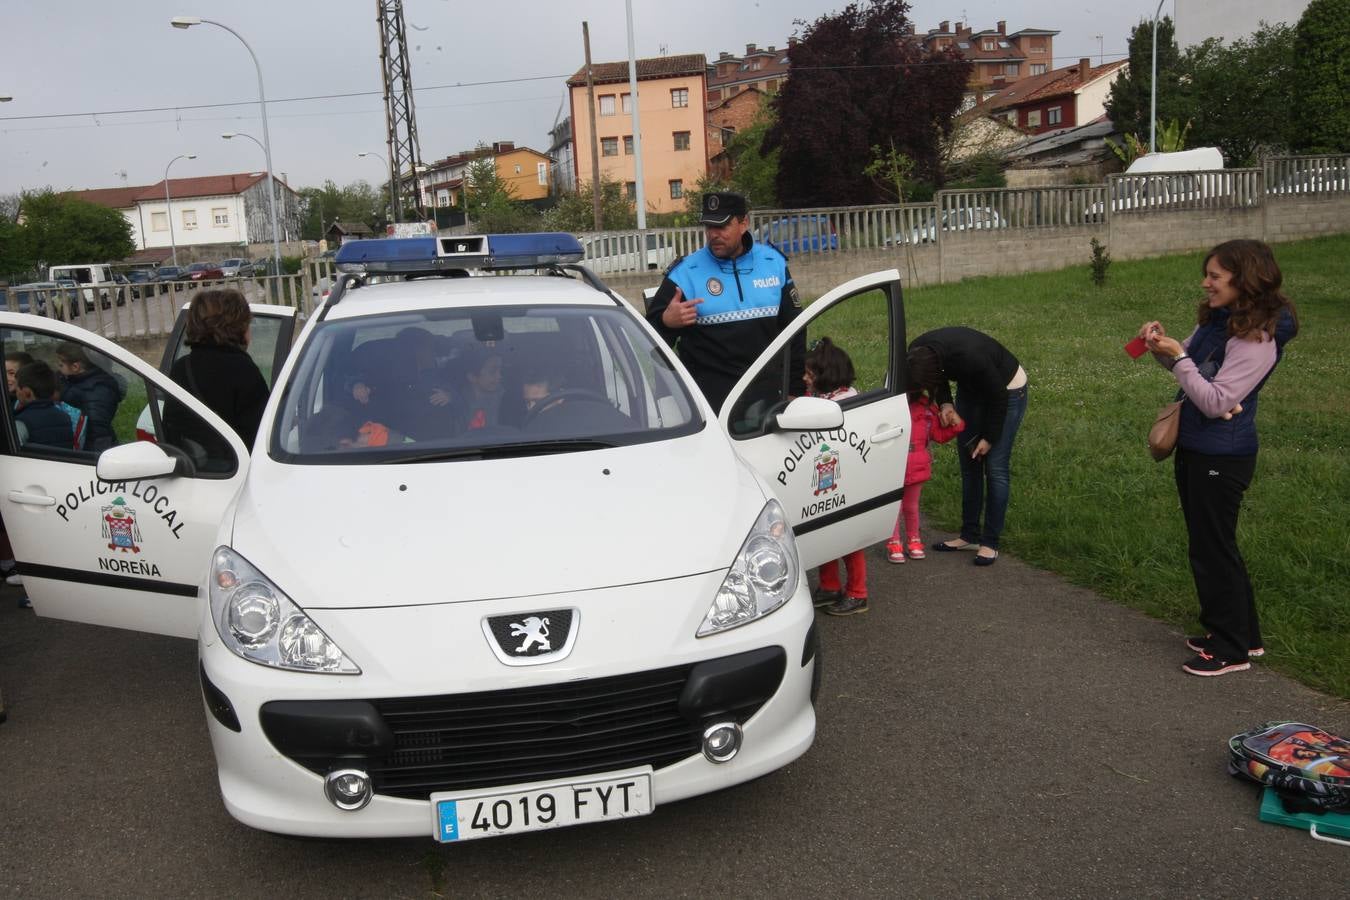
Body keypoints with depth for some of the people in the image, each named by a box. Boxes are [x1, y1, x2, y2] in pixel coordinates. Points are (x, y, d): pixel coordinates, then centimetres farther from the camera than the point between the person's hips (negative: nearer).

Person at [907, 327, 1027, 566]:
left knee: (996, 466, -7)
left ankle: (990, 543, -1)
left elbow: (998, 397, -24)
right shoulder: (917, 353, -23)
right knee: (968, 463, 7)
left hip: (1007, 390, -6)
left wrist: (990, 437, -13)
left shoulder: (971, 358, -41)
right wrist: (945, 404, -19)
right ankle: (969, 536, 16)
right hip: (971, 388, 7)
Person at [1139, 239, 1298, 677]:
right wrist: (1162, 343, -4)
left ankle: (1231, 649, 18)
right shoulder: (1217, 320, 3)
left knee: (1213, 548, 2)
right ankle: (1242, 633, 34)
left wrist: (1177, 357, -24)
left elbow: (1216, 402, -25)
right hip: (1194, 447, 9)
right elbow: (1190, 368, 14)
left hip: (1221, 458, -9)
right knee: (1210, 544, 19)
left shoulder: (1256, 338, -22)